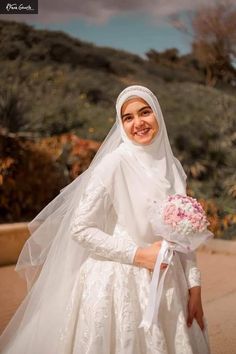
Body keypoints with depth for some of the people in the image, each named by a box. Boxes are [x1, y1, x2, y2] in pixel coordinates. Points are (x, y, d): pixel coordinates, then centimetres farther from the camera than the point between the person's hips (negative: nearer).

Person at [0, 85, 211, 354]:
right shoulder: (113, 163, -13)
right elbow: (80, 229, -14)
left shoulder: (172, 166, 4)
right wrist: (139, 254, -16)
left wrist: (194, 286, 4)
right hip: (119, 282, -5)